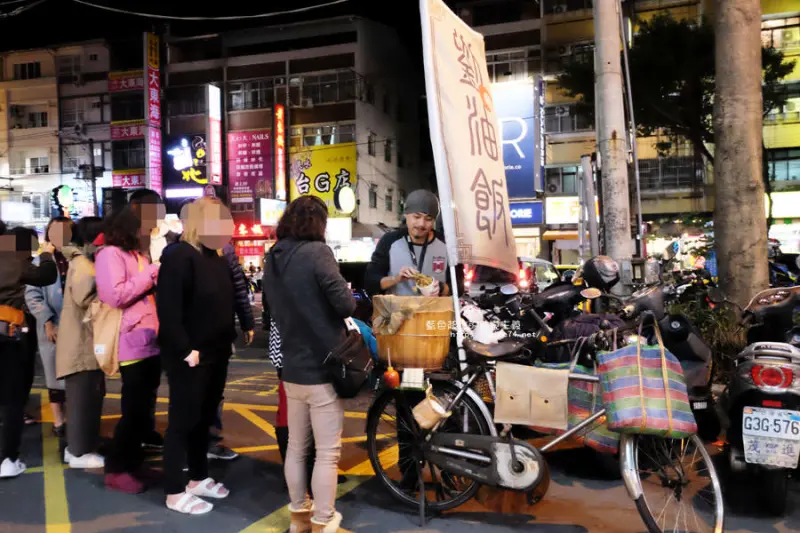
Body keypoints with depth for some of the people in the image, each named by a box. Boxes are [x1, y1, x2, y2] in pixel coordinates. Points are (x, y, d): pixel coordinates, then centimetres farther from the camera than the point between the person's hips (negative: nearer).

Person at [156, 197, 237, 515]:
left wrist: (228, 340, 11)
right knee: (183, 420, 1)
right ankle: (175, 492, 12)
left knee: (204, 418, 17)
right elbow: (168, 309, -22)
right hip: (190, 356, -8)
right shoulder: (179, 256, -16)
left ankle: (199, 479, 31)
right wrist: (185, 350, -23)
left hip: (216, 353, 8)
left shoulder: (216, 258, 12)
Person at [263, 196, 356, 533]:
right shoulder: (316, 251, -15)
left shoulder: (272, 258, 7)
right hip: (322, 366, -7)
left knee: (296, 446, 17)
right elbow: (345, 304, -19)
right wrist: (347, 299, 1)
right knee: (327, 452, 2)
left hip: (291, 366, 8)